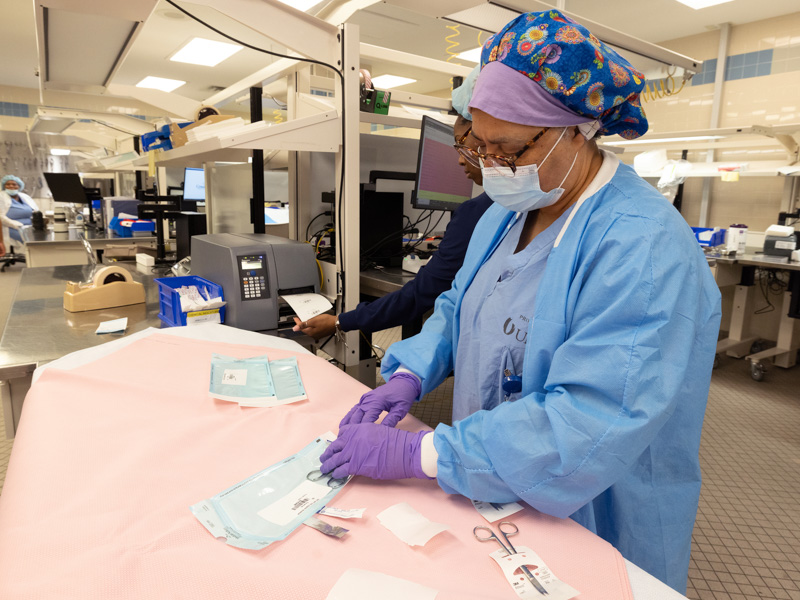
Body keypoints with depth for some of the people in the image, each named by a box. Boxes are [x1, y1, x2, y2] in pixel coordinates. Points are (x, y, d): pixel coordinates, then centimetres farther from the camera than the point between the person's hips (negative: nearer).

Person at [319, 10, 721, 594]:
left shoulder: (646, 248, -29)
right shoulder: (505, 215, -1)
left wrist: (411, 453, -34)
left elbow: (590, 425, -35)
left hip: (588, 523, -6)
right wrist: (410, 375, -10)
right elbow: (457, 308, 8)